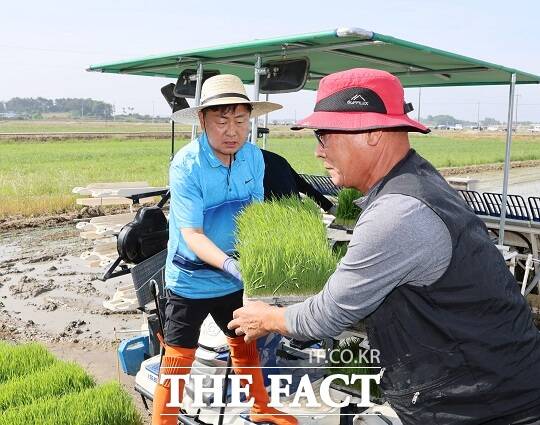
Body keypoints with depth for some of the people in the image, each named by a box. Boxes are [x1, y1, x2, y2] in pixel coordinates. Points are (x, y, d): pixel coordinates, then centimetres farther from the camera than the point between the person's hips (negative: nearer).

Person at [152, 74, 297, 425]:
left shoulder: (254, 157, -8)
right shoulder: (186, 165, -24)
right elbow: (192, 235, -27)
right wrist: (228, 262, -43)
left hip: (234, 279, 5)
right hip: (190, 281, -5)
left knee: (246, 345, 23)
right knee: (177, 360, 2)